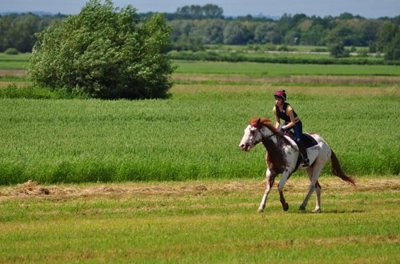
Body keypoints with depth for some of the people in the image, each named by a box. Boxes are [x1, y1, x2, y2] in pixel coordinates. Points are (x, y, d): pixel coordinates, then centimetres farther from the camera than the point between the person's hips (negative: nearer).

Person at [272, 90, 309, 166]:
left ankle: (306, 160, -22)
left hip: (296, 123, -7)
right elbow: (278, 122, -1)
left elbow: (293, 122, -26)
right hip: (287, 123, 7)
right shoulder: (275, 109, -12)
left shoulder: (288, 108, -31)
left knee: (297, 140, -25)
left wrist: (284, 127, -32)